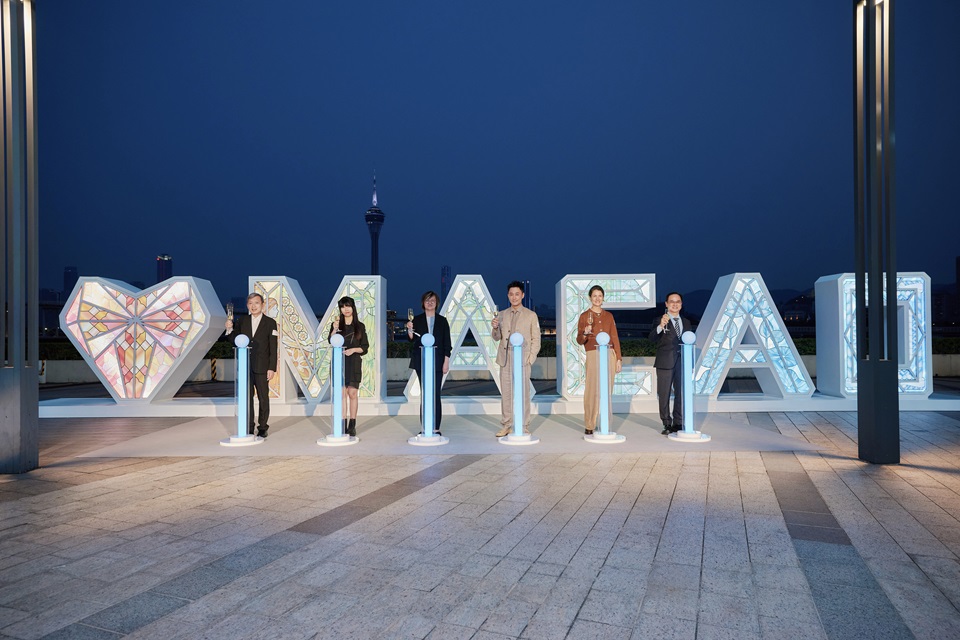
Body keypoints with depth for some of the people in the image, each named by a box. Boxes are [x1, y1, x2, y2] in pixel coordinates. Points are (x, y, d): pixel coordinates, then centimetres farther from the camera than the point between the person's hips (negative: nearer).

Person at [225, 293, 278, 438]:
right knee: (247, 398, 7)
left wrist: (272, 368, -10)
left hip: (262, 367, -3)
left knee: (263, 398, 5)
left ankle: (263, 428, 16)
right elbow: (236, 340, 13)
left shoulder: (270, 323, -1)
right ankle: (248, 428, 15)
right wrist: (229, 329, -7)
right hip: (245, 366, 3)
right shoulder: (243, 321, 9)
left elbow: (273, 348, -4)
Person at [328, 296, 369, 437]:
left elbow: (365, 347, 5)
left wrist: (354, 349, -11)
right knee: (342, 393, 1)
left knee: (352, 393, -2)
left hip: (354, 363, -1)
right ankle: (343, 426, 5)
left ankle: (352, 426, 3)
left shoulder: (360, 326, 7)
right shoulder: (336, 325, 8)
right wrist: (334, 330, -21)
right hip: (339, 362, 1)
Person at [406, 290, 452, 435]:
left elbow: (447, 343, 5)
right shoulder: (417, 320, 9)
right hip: (421, 362, 1)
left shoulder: (442, 321, 8)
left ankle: (435, 427, 1)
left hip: (437, 362, -1)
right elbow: (412, 339, 1)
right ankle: (424, 427, 8)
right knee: (424, 394, 2)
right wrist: (410, 330, -18)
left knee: (435, 394, -4)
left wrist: (446, 361, -2)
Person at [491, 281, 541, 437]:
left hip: (522, 359, -3)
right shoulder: (502, 315, 12)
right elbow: (497, 337, 14)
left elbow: (536, 339, 3)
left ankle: (524, 427, 6)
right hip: (505, 359, 3)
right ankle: (506, 425, 12)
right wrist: (495, 328, -8)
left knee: (523, 394, -1)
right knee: (506, 393, 5)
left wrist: (531, 359, -7)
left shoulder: (531, 315, 4)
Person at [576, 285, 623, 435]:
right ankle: (589, 426, 1)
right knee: (592, 390, -7)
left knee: (607, 391, 5)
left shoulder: (609, 316, 14)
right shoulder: (584, 316, 4)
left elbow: (615, 338, 13)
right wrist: (585, 334, -20)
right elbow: (579, 341, 1)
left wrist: (619, 358, 7)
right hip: (593, 355, -3)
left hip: (609, 355, 3)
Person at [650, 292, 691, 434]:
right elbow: (652, 338, -16)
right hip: (665, 363, -4)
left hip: (682, 363, 4)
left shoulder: (686, 322, 15)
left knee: (681, 394, 8)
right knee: (664, 395, 2)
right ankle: (667, 424, 11)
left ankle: (678, 423, 18)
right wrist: (661, 326, -34)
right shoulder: (659, 321, -1)